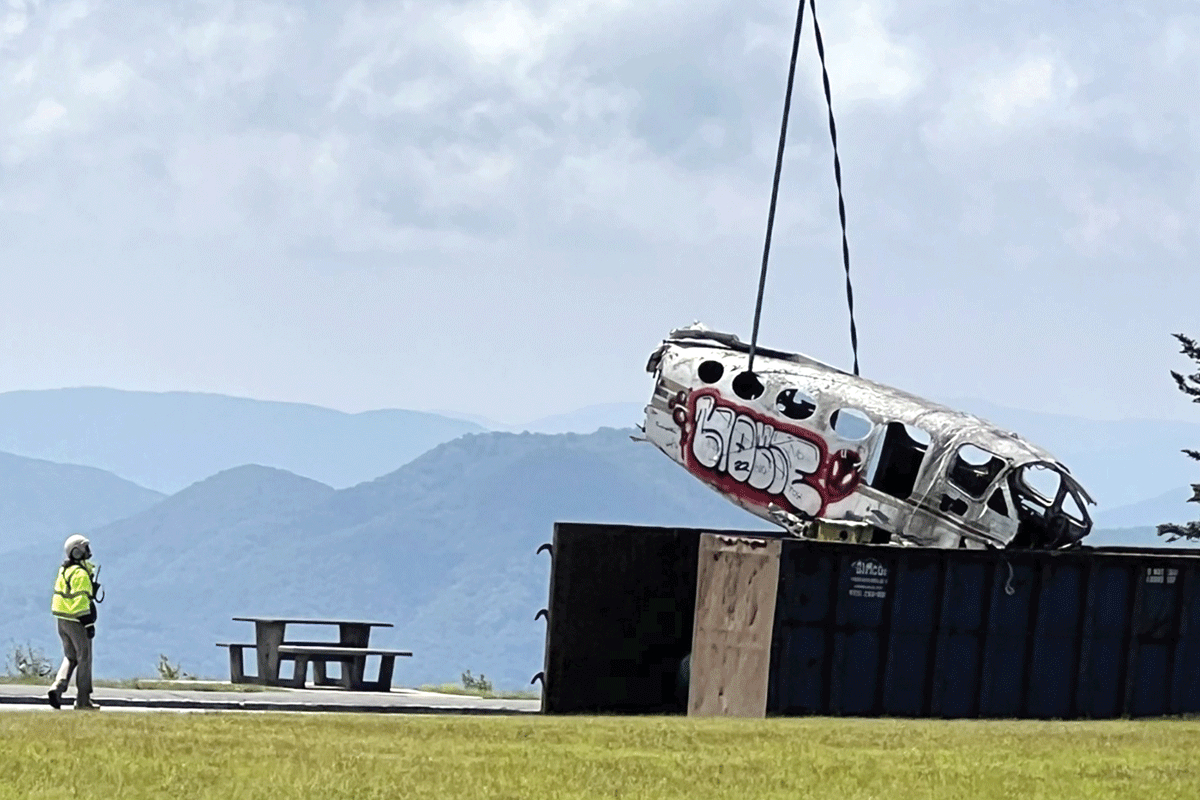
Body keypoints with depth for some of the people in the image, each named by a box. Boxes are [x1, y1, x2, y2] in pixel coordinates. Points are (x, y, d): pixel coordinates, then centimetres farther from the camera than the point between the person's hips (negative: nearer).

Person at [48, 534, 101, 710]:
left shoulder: (64, 570, 10)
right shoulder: (81, 574, -17)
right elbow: (82, 600, -21)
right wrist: (89, 624, -18)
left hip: (62, 621, 8)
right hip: (77, 621, -8)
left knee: (70, 657, 18)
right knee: (84, 659, 2)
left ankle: (58, 686, -3)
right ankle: (83, 700, 6)